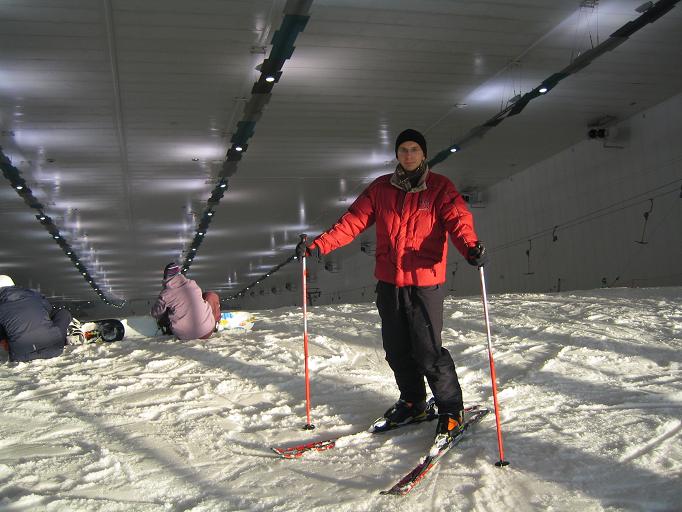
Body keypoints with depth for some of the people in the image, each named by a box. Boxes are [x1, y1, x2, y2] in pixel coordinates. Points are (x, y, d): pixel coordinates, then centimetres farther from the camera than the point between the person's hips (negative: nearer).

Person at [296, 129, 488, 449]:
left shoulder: (440, 188, -1)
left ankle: (451, 411, 13)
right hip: (388, 282, 4)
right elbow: (352, 222, 6)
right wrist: (318, 246, -5)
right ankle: (412, 403, 33)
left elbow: (458, 219, -16)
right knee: (397, 350, 13)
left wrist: (471, 247, -37)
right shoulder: (381, 189, 9)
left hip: (425, 282, -4)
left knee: (428, 352, -6)